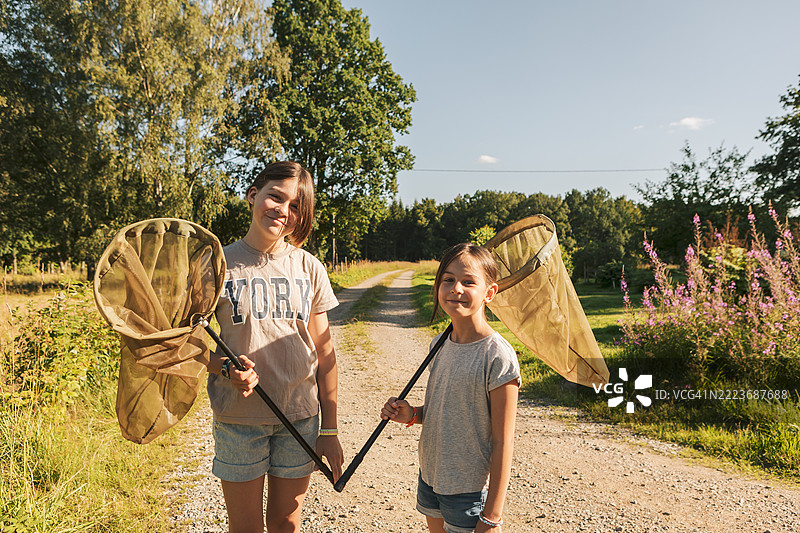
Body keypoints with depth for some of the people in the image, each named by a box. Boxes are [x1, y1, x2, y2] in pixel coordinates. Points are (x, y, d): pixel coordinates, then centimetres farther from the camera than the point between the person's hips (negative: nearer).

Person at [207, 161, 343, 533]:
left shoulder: (309, 268, 0)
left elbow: (324, 353, 2)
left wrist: (329, 430, 3)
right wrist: (226, 368, -22)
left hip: (301, 417, 2)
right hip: (238, 418, -1)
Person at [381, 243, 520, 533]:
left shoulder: (498, 357, -20)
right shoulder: (440, 345, 0)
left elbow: (503, 442, -17)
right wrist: (412, 415, -6)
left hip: (469, 491, -6)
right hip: (429, 477, 6)